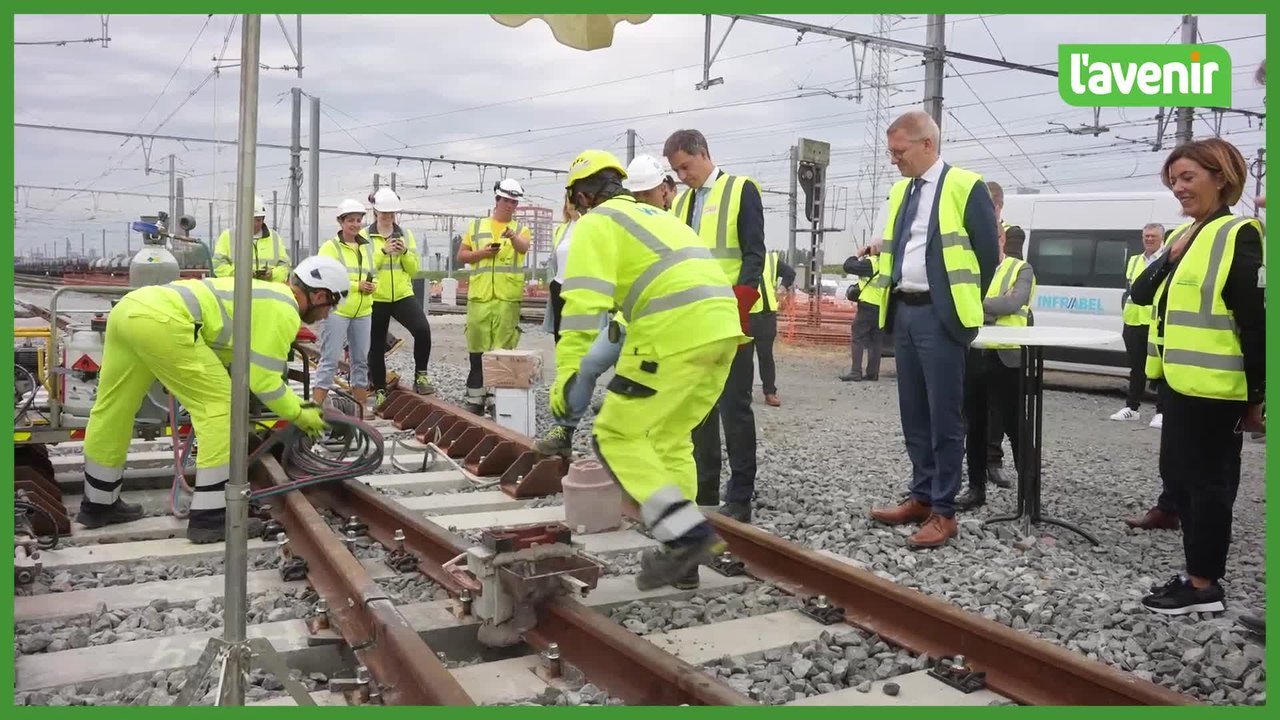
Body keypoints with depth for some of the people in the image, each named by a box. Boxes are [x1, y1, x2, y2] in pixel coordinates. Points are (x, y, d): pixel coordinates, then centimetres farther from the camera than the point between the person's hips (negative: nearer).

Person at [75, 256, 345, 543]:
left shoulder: (267, 294, 28)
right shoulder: (283, 309, 0)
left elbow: (257, 369, 38)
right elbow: (263, 379, -2)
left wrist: (295, 403, 41)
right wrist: (299, 414, 11)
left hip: (130, 307, 10)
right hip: (160, 319, -10)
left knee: (112, 409, 22)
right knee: (220, 406, -3)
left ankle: (99, 503, 39)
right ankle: (210, 516, -1)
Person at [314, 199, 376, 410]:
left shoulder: (367, 246, 15)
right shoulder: (330, 247, -3)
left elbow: (372, 275, 21)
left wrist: (373, 286, -2)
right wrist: (356, 286, -19)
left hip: (363, 312, 6)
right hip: (336, 311, -6)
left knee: (360, 360, 12)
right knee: (330, 360, -7)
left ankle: (361, 407, 21)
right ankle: (315, 407, -5)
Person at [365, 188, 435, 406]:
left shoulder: (406, 234, 9)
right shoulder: (365, 236, 1)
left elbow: (414, 268, 7)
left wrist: (405, 252, -10)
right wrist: (383, 251, -17)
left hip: (403, 295, 1)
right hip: (376, 298, -1)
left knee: (422, 330, -23)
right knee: (377, 346, 6)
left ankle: (420, 375, -6)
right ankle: (379, 391, 21)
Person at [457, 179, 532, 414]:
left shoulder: (521, 229, 9)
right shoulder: (476, 225, 14)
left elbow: (524, 247, -14)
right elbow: (461, 256, 14)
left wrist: (513, 237, -37)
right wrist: (482, 253, -5)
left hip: (508, 298, -1)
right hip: (479, 297, 2)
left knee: (503, 351, -2)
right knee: (477, 351, 5)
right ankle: (475, 400, 12)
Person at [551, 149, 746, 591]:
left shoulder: (596, 224, 5)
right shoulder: (654, 215, 30)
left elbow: (585, 302, -9)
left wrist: (567, 373, -11)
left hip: (676, 332, -8)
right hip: (721, 325, 9)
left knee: (618, 436, 2)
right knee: (671, 439, 19)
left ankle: (689, 536, -8)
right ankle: (681, 551, 19)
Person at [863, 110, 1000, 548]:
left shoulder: (964, 185, -8)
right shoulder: (901, 190, 15)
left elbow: (987, 250, -6)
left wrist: (964, 303, 1)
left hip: (939, 315, -8)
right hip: (904, 311, 8)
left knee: (944, 416, -3)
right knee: (913, 412, 13)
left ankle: (943, 512, 4)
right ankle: (922, 497, 24)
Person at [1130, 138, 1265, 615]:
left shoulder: (1237, 236, -11)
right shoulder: (1183, 236, 14)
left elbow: (1254, 320, -14)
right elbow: (1141, 294, 9)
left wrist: (1257, 394, -16)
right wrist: (1169, 258, -8)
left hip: (1214, 385, -9)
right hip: (1181, 381, 9)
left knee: (1206, 479, -2)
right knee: (1177, 472, 14)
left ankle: (1204, 584, 9)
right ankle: (1198, 574, 26)